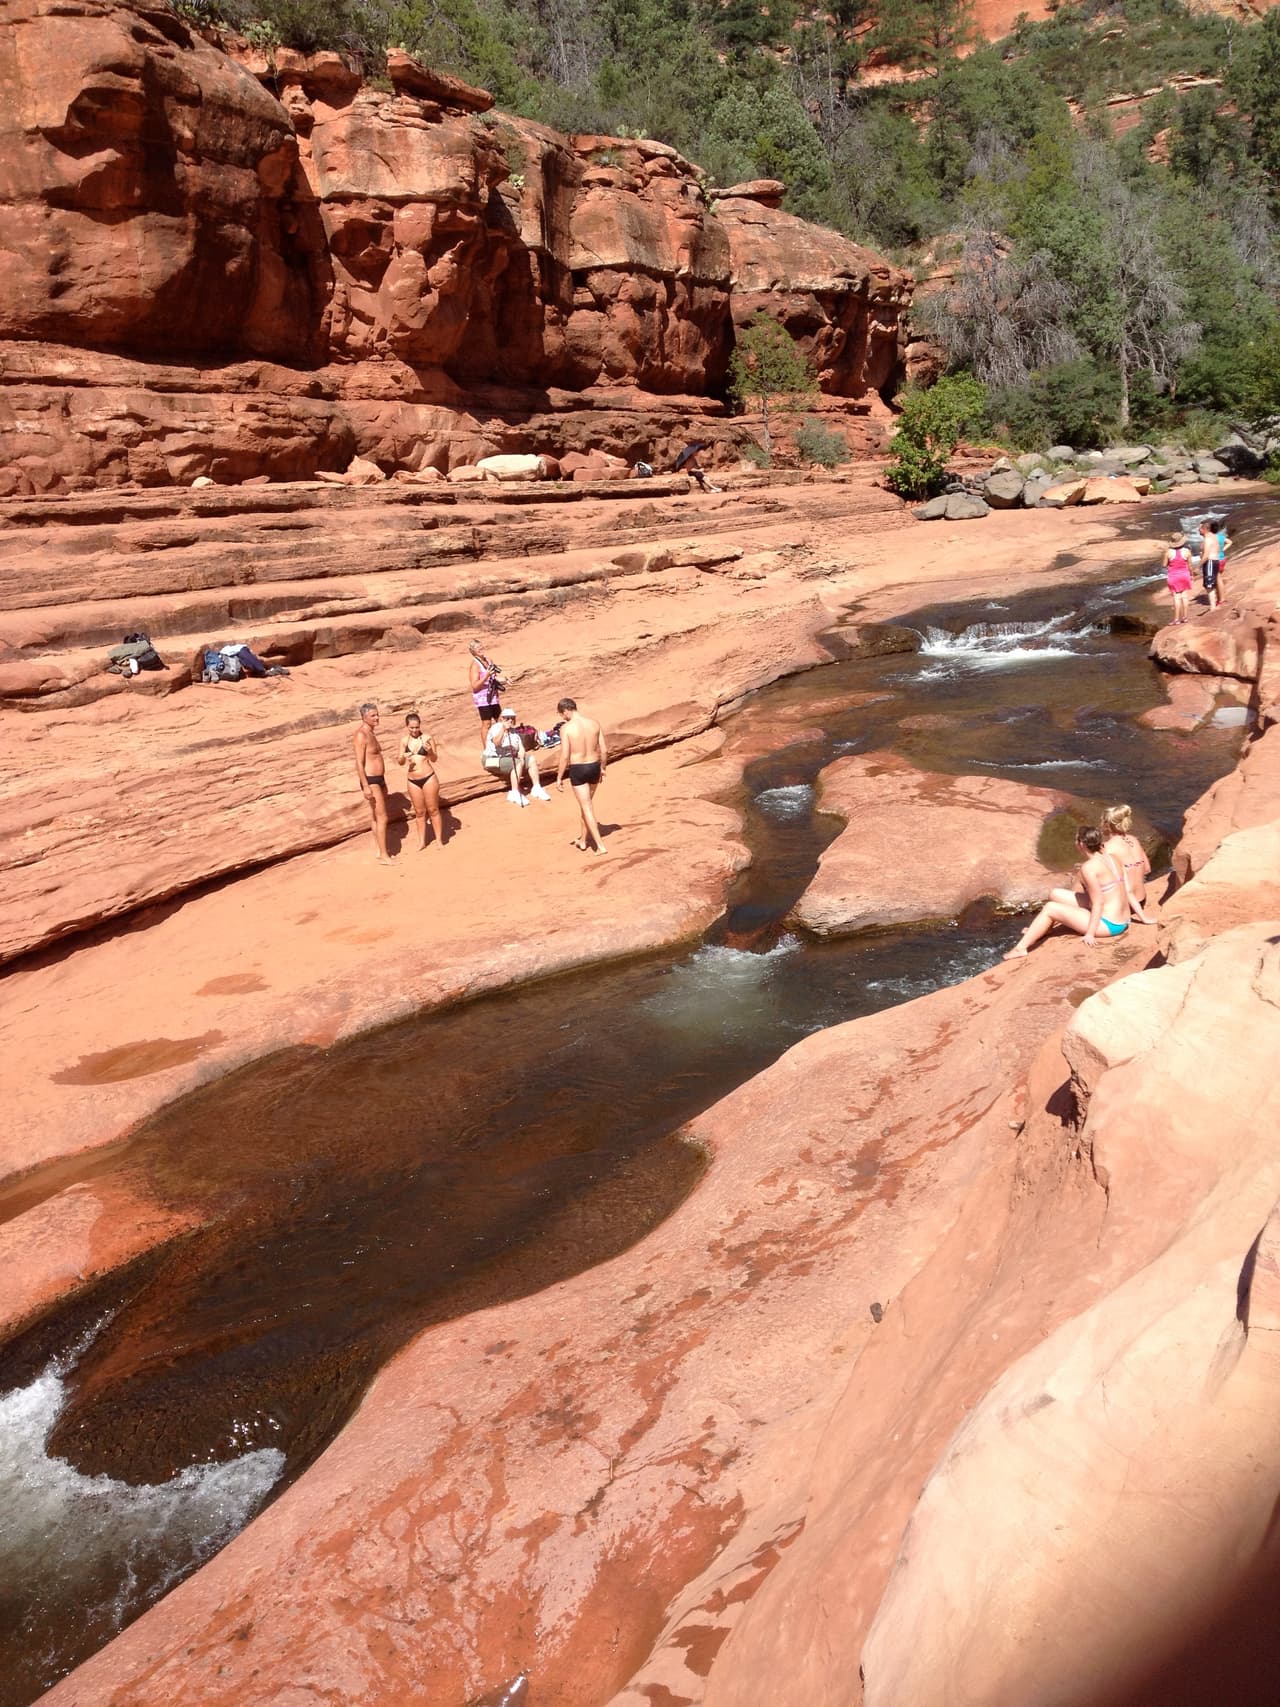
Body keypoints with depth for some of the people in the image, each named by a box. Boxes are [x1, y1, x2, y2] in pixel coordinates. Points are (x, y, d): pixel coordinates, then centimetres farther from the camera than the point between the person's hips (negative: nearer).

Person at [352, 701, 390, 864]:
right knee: (382, 818, -8)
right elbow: (359, 763, -21)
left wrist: (383, 783, 23)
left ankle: (379, 850, 25)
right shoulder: (361, 735, -18)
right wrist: (366, 787, -25)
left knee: (376, 817, 16)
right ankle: (383, 856, -3)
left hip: (379, 779, 10)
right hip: (370, 781, -10)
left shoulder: (371, 733, 13)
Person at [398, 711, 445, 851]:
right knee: (419, 812, 13)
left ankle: (439, 840, 14)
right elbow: (401, 762, 7)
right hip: (413, 781, 3)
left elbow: (434, 759, -3)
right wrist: (403, 758, -16)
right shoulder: (404, 740, 3)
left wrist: (430, 751, -24)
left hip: (429, 778, -3)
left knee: (433, 810, 4)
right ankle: (421, 841, 23)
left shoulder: (427, 738, -7)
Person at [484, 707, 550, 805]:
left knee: (532, 759, -3)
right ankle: (515, 793, -34)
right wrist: (503, 729, -48)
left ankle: (537, 788, 0)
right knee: (518, 763, -30)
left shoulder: (513, 730, 11)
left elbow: (521, 747, 4)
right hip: (494, 760, -8)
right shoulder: (496, 728, -14)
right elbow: (497, 743, -34)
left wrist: (522, 757, -17)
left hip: (510, 757, 8)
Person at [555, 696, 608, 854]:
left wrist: (559, 777, -5)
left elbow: (565, 756, -15)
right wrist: (602, 768, 17)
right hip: (594, 766, 5)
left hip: (577, 770, -5)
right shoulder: (594, 723, 0)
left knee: (587, 807, 2)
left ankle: (600, 845, -3)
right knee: (586, 803, 22)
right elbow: (604, 750, 2)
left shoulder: (566, 728, -14)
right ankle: (583, 840, 34)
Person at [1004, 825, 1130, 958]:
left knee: (1050, 908, -3)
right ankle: (1039, 932, 38)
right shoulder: (1108, 858, 5)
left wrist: (1090, 934, -19)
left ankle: (1021, 948, 1)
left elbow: (1098, 904, -22)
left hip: (1108, 924, -9)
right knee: (1056, 895, 16)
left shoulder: (1088, 867, -21)